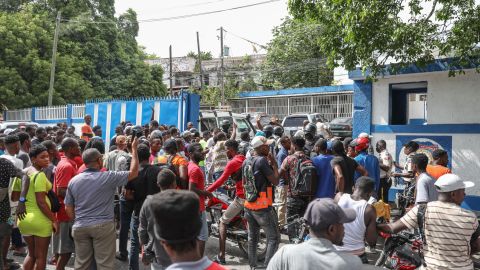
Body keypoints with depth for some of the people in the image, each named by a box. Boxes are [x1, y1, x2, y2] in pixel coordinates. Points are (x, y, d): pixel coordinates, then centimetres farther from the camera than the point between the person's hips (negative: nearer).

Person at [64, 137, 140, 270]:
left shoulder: (73, 181, 4)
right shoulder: (108, 177, -10)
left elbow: (68, 208, 7)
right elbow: (133, 173, -3)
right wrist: (134, 149, 3)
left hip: (79, 227, 5)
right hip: (103, 226, -4)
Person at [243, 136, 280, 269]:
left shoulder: (246, 162, 8)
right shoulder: (262, 161, -16)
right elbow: (275, 181, -13)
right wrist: (275, 165, -4)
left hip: (248, 205, 8)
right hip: (263, 207, -8)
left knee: (252, 237, 18)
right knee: (273, 238, 0)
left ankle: (252, 265, 24)